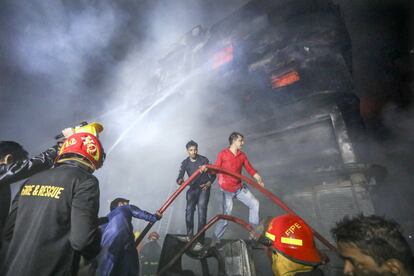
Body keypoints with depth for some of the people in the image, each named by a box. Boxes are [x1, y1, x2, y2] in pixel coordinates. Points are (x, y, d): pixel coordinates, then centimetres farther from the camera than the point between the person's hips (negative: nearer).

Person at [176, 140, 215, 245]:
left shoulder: (204, 160, -7)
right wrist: (180, 180, -31)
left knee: (201, 211, -12)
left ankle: (200, 239, -7)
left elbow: (212, 174, -1)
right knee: (189, 210, -11)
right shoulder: (185, 163, 0)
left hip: (204, 188, -2)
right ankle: (189, 235, 9)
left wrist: (208, 183, -18)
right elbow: (180, 176, -8)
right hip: (192, 188, 2)